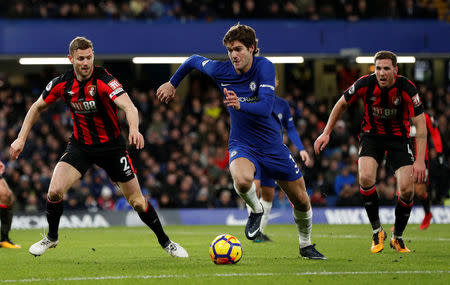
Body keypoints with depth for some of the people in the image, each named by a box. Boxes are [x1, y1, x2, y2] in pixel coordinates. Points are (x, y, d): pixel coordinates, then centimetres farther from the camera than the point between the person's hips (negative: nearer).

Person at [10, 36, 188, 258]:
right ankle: (51, 238, 8)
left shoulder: (104, 80, -23)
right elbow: (37, 107, 8)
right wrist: (21, 138, 2)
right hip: (80, 146, 2)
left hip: (111, 146, -2)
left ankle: (165, 242, 23)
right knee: (54, 191, -18)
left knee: (137, 201, 1)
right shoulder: (62, 84, -10)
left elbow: (129, 107, -37)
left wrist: (134, 129, -58)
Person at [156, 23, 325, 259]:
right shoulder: (221, 71, -9)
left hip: (272, 146, 0)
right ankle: (256, 211, -3)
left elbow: (265, 107, -28)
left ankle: (305, 245, 35)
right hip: (242, 145, 0)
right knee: (242, 179, -36)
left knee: (301, 202, 7)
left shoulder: (264, 67, -17)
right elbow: (193, 61, 12)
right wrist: (172, 84, 23)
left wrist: (240, 105, -46)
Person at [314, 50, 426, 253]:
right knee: (366, 178, -26)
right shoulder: (366, 84, -18)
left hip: (398, 137, 0)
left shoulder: (406, 88, -22)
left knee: (407, 188, -15)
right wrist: (326, 133, 1)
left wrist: (420, 160, -24)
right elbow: (342, 104, 2)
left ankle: (397, 237, 10)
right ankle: (377, 231, -7)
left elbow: (420, 124, -18)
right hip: (372, 135, 1)